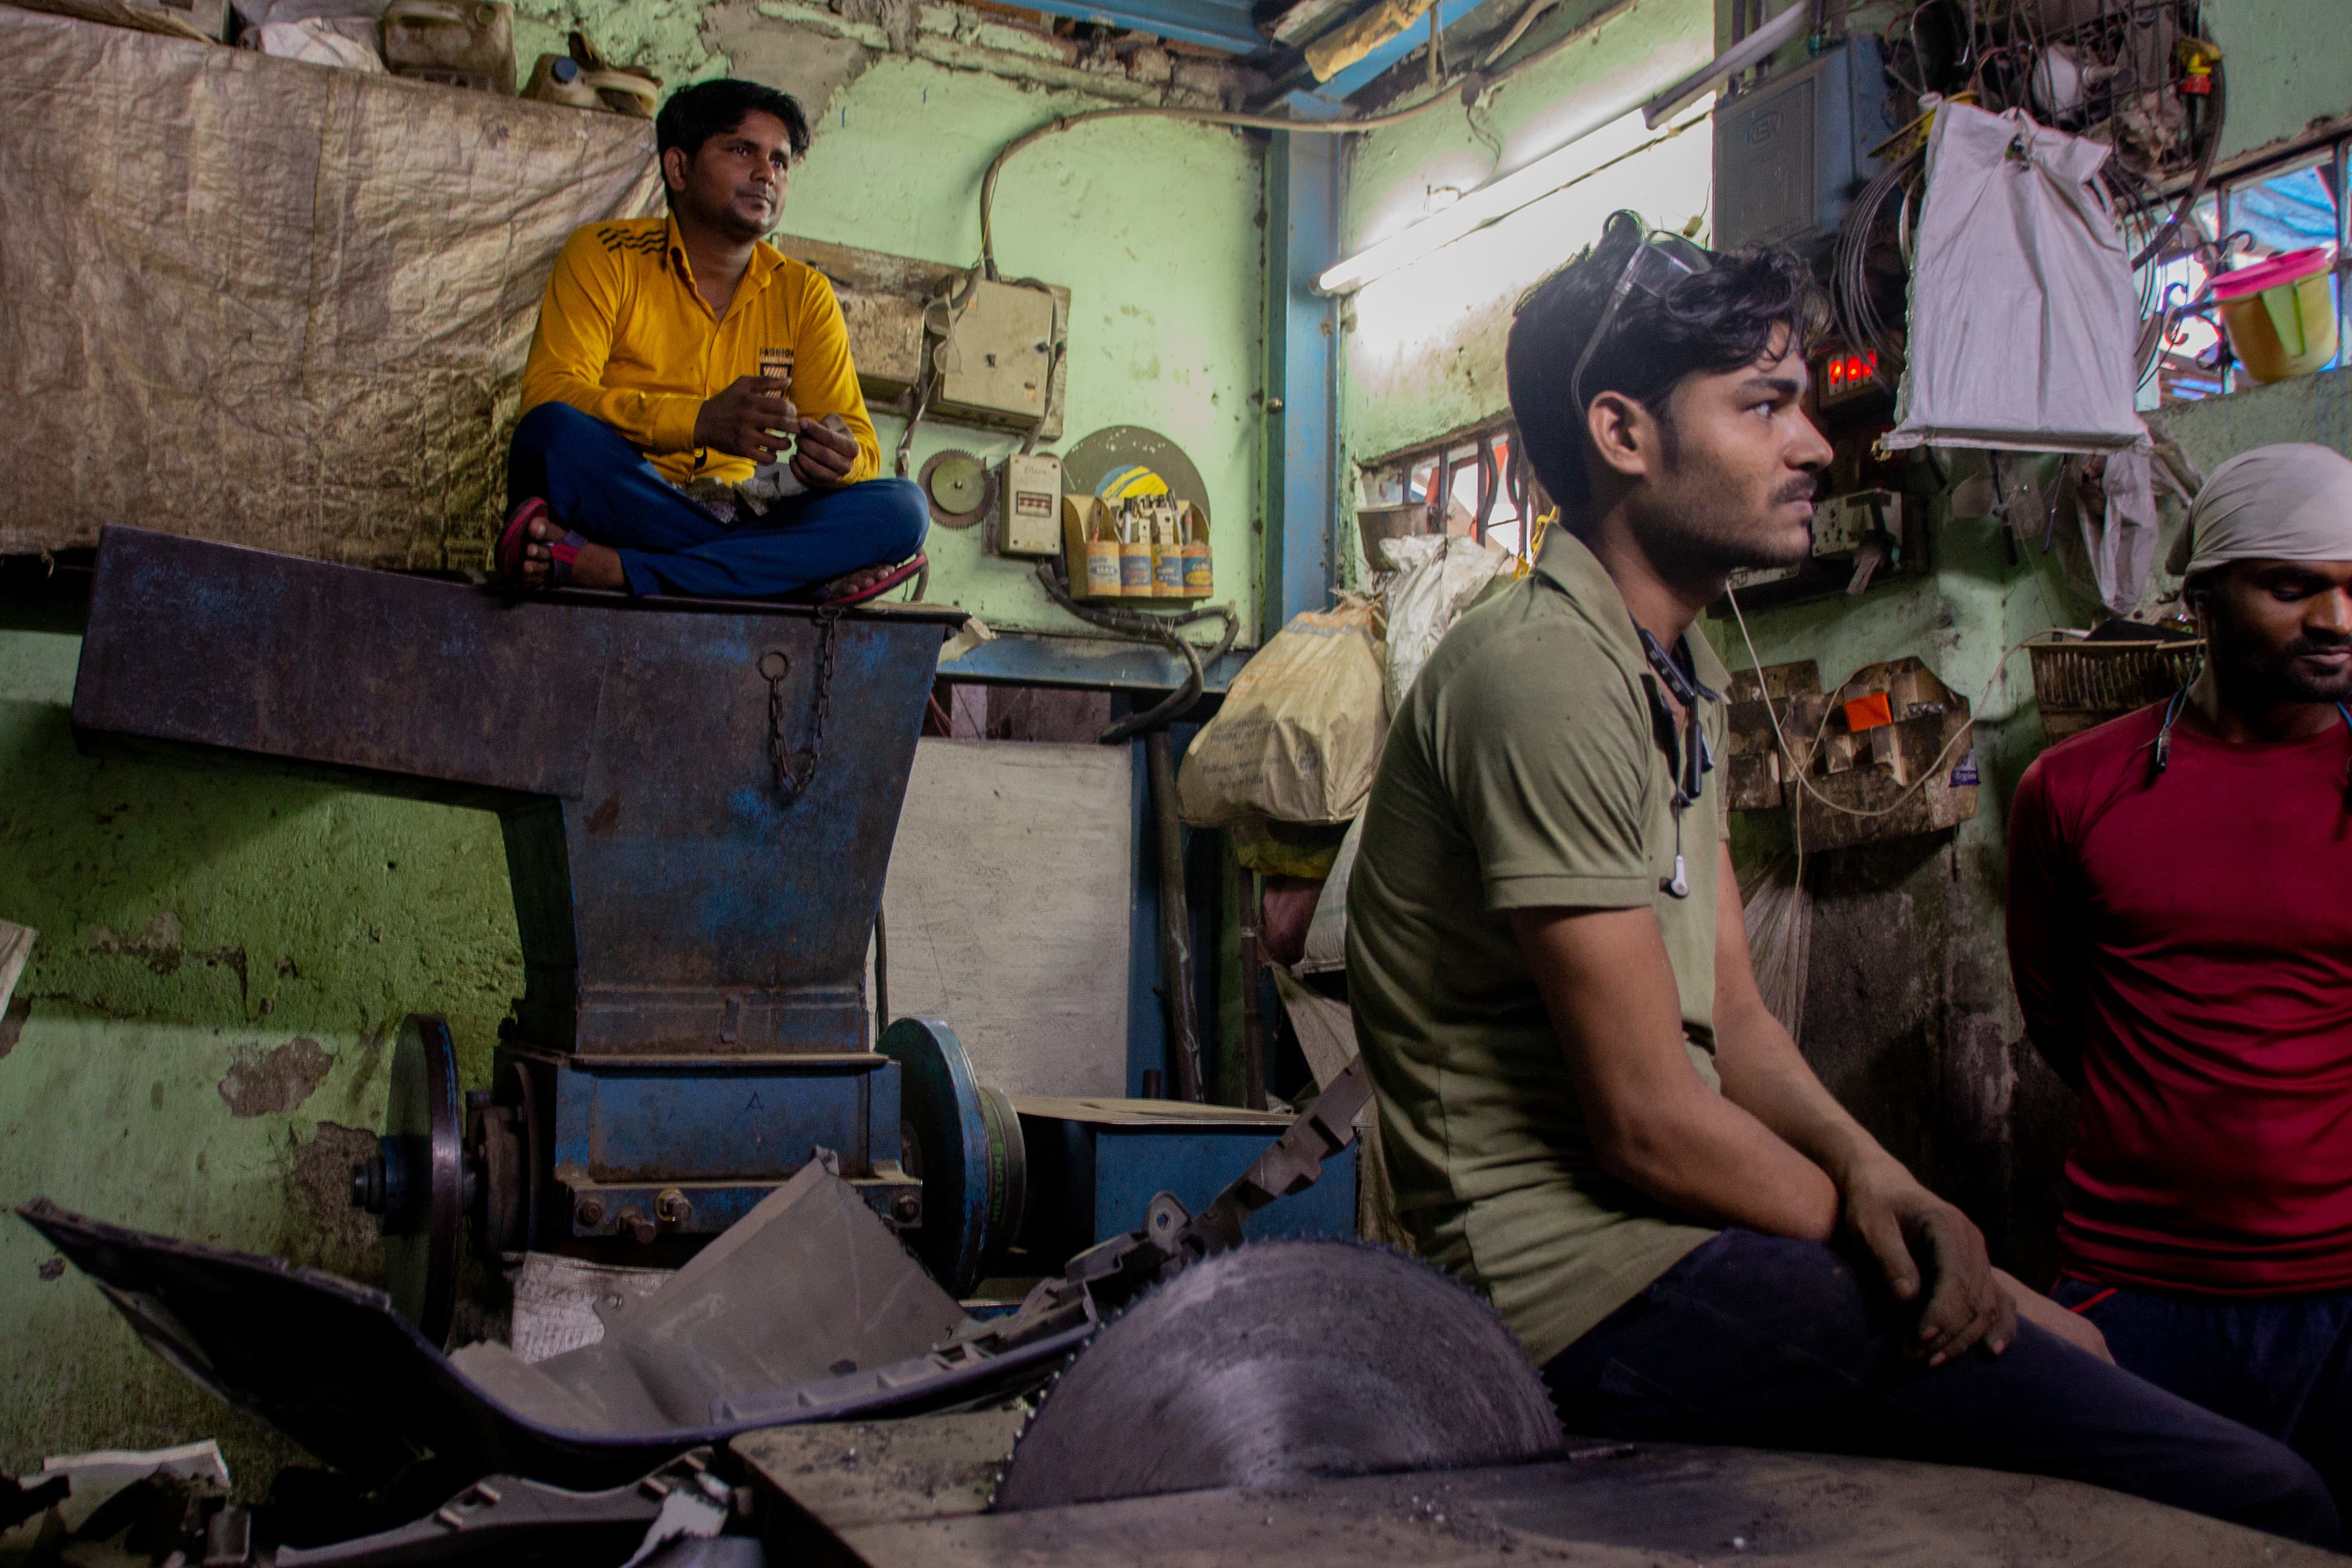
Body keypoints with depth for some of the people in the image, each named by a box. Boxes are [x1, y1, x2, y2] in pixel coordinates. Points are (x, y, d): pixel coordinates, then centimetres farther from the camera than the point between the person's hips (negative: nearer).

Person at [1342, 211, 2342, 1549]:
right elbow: (1648, 1125, -19)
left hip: (1657, 1222, 10)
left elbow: (1733, 1020, 11)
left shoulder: (1681, 672, 14)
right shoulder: (1547, 676, -19)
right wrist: (1880, 1231, -5)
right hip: (1596, 1277, -10)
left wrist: (1870, 1170, -7)